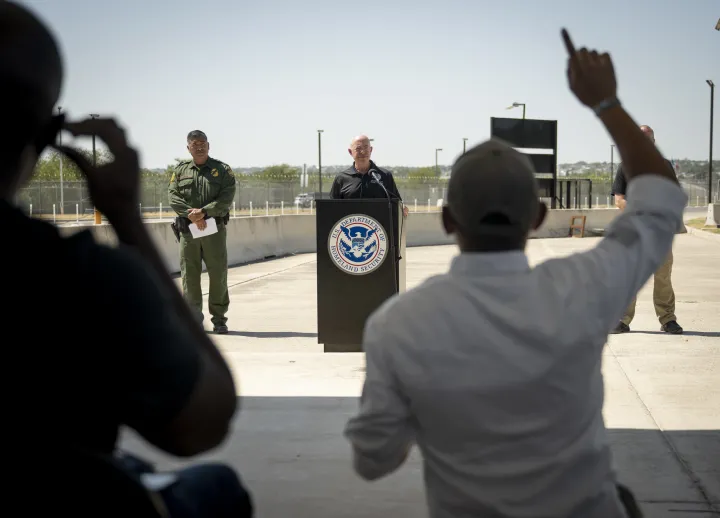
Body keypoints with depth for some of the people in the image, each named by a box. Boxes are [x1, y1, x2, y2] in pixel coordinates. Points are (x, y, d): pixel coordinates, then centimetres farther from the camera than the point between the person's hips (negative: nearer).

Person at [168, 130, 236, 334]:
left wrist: (204, 212, -18)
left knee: (218, 274, 0)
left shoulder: (222, 170, 6)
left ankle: (219, 319, 9)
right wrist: (190, 214, -14)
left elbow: (226, 198, -6)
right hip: (187, 230, 2)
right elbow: (173, 196, 1)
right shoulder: (180, 170, 13)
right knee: (189, 275, 2)